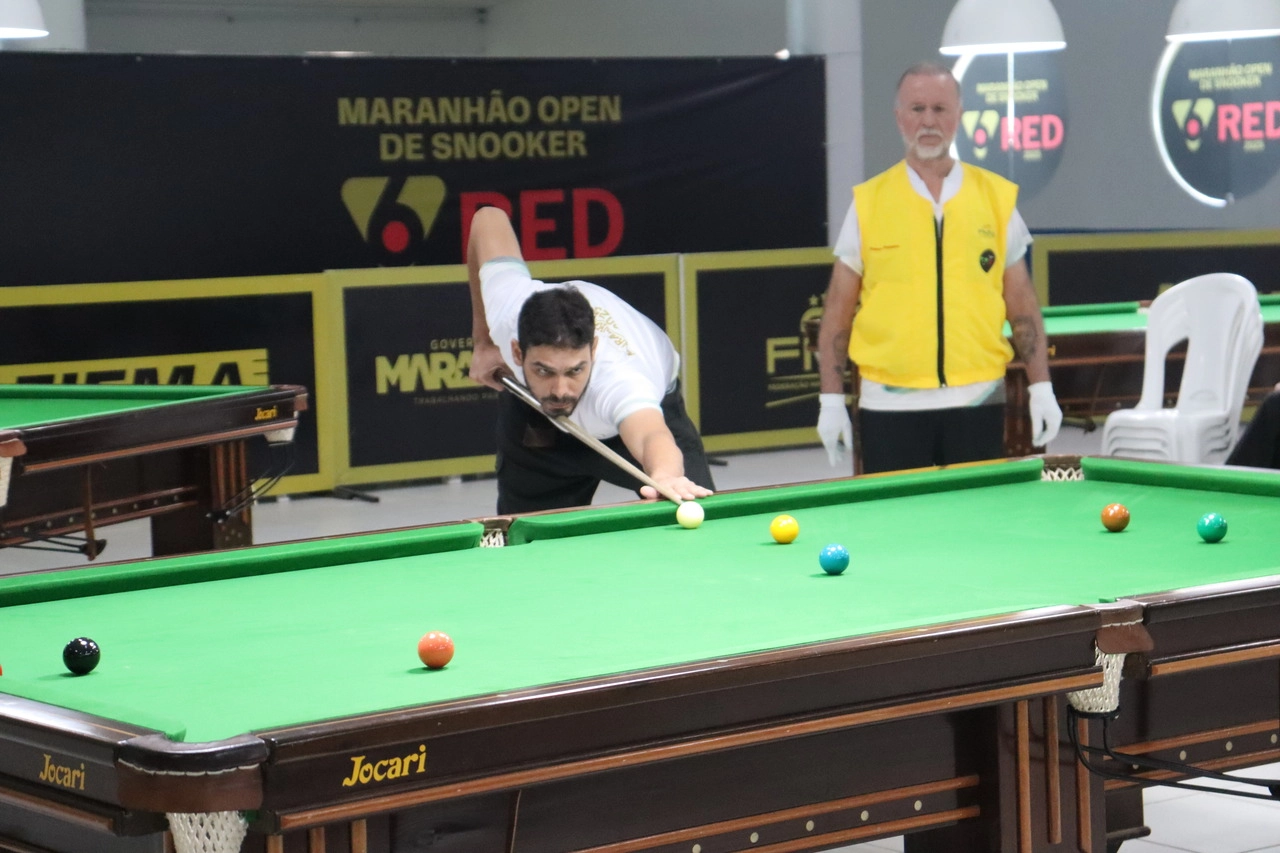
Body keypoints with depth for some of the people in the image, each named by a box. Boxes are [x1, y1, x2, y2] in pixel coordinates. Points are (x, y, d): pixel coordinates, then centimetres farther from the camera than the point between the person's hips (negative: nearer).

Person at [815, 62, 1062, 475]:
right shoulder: (868, 201, 2)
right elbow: (838, 311, 5)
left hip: (978, 403, 1)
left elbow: (1022, 305, 9)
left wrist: (1041, 387, 1)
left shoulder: (997, 197, 5)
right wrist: (831, 399, -2)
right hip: (890, 408, -1)